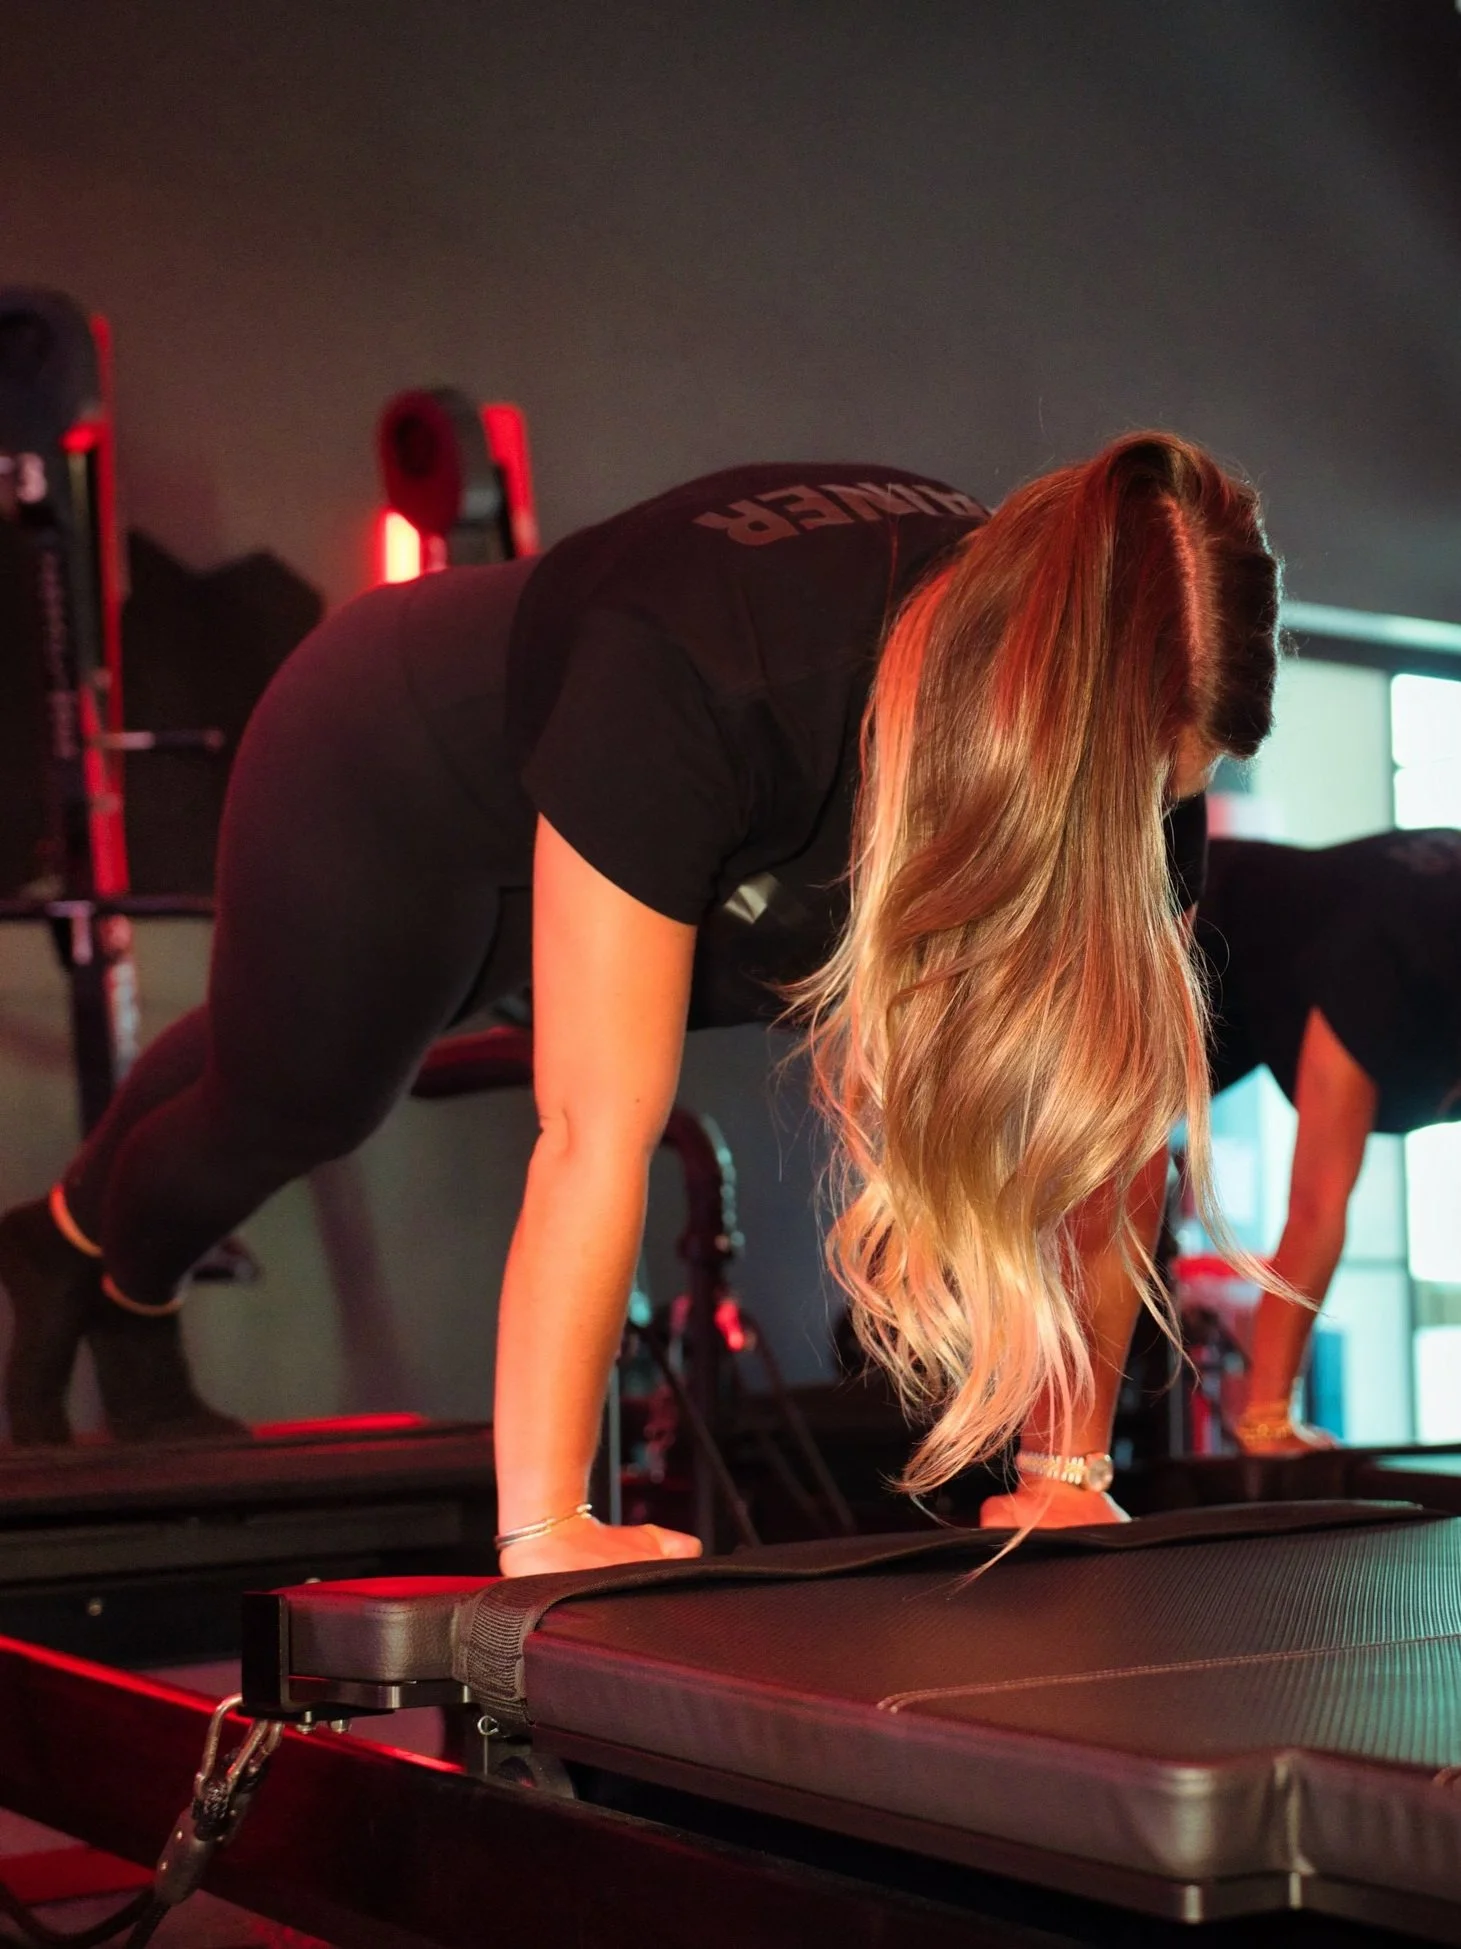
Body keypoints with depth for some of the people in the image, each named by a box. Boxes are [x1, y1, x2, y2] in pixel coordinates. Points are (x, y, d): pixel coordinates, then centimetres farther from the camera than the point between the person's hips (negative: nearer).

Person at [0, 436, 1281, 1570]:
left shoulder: (1123, 740, -31)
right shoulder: (699, 673, -49)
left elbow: (1116, 1088, -24)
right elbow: (600, 1128, -49)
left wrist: (1067, 1468, -24)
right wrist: (544, 1528, -47)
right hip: (392, 774, -5)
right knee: (294, 1100, 13)